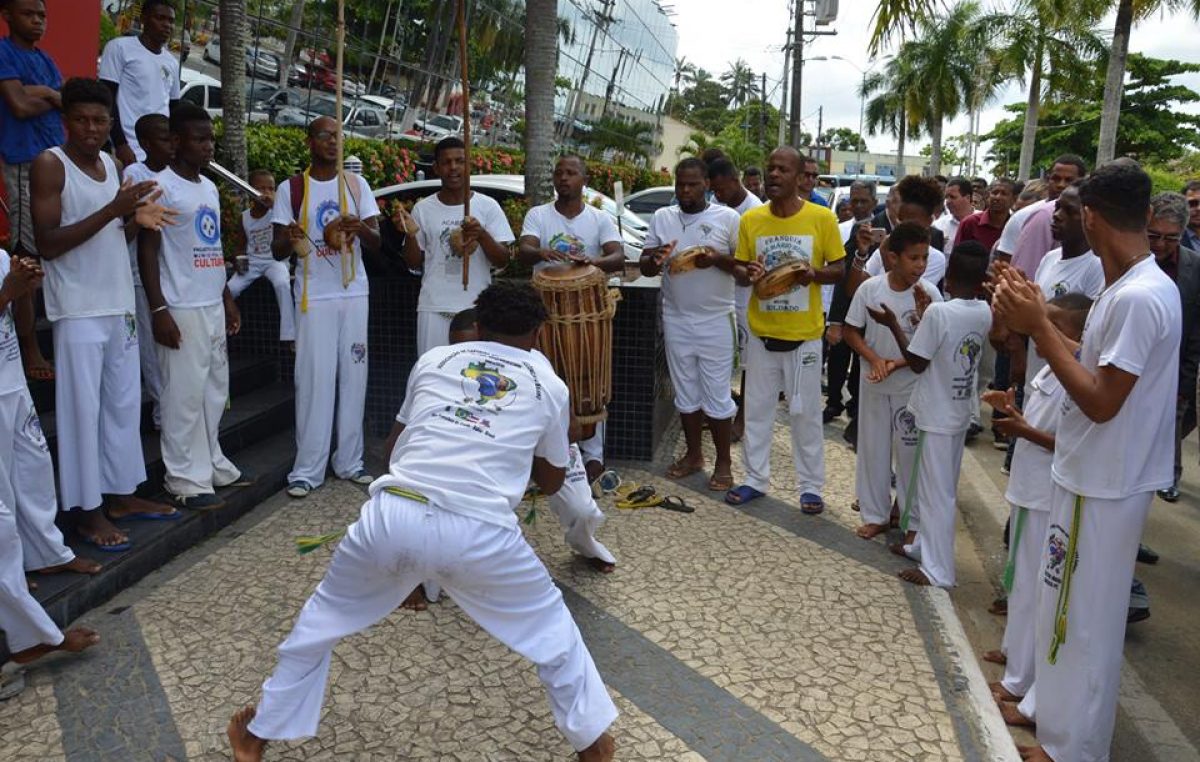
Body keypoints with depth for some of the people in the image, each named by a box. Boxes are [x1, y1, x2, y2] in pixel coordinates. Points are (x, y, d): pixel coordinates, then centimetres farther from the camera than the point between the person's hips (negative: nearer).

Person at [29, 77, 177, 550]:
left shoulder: (113, 165, 12)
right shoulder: (49, 165, -9)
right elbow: (48, 244, -17)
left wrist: (137, 220, -5)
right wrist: (113, 209, -23)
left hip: (120, 304, 7)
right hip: (78, 310, -7)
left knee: (124, 403, 12)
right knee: (82, 408, -3)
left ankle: (121, 493, 24)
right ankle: (87, 510, 5)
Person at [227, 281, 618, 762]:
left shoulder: (433, 360, 20)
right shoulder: (550, 386, 17)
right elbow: (551, 483, 28)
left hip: (393, 515, 2)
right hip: (479, 533, -1)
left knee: (322, 619, 28)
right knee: (552, 629, 25)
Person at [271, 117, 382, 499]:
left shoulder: (356, 184, 7)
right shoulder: (291, 189, 1)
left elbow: (376, 243, 3)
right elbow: (278, 250, 2)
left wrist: (361, 228, -19)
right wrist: (289, 238, -21)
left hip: (354, 293, 3)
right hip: (314, 296, -2)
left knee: (353, 376, 5)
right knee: (314, 379, -4)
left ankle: (349, 460, 14)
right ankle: (308, 469, 2)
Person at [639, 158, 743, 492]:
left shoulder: (728, 218, -3)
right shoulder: (662, 217, 6)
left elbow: (747, 267, -3)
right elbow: (645, 267, 7)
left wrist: (718, 259, -21)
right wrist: (656, 258, -16)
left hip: (716, 321, -3)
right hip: (676, 320, 4)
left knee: (717, 395, 2)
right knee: (686, 392, 13)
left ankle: (723, 462, 14)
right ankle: (693, 454, 28)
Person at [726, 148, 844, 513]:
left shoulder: (822, 218, -7)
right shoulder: (750, 219, -1)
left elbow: (838, 270, 0)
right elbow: (739, 274, 7)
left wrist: (814, 273, -21)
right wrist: (749, 274, -16)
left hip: (804, 333, -2)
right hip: (761, 331, 3)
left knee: (805, 411, 7)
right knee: (757, 408, 11)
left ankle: (811, 486, 20)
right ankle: (756, 479, 26)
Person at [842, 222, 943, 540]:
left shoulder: (929, 294, -13)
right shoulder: (870, 288, -10)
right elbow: (851, 332, -2)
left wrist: (898, 364, -22)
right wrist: (875, 359, -16)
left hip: (911, 386, -2)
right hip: (873, 383, 2)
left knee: (911, 452, 5)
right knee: (872, 448, 12)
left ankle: (915, 521, 20)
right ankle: (876, 514, 28)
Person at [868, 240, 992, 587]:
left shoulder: (938, 312, -22)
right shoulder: (985, 313, 0)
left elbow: (917, 362, -14)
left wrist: (892, 324, -6)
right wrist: (925, 322, 16)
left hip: (937, 414, -8)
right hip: (960, 411, 8)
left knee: (936, 491, -1)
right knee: (942, 487, 19)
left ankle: (938, 569, 4)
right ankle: (925, 543, 33)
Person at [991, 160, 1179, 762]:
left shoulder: (1138, 298, -25)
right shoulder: (1137, 286, 6)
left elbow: (1101, 402, -25)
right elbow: (1098, 367, 9)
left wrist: (1040, 327, -23)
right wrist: (1034, 321, 1)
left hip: (1103, 483, -10)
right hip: (1099, 473, 10)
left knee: (1083, 612, 4)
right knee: (1076, 605, 23)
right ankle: (1058, 703, 41)